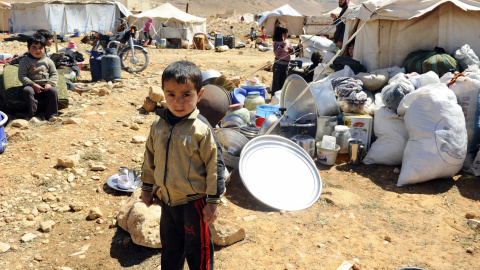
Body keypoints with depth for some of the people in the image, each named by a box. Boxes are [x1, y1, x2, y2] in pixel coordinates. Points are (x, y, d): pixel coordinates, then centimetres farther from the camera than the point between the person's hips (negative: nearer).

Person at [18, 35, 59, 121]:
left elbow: (54, 74, 9)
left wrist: (50, 83, -10)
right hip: (31, 85, -1)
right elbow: (22, 76, -3)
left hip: (45, 85, 1)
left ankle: (51, 115, -20)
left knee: (54, 91, -28)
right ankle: (31, 113, -22)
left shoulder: (48, 61, 11)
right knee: (26, 91, -33)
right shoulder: (25, 61, 3)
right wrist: (33, 85, -16)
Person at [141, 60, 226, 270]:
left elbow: (215, 165, -15)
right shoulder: (158, 125, -3)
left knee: (197, 249, 12)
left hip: (194, 202, -5)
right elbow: (150, 158, 11)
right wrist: (147, 187, 16)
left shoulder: (201, 129, -20)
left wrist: (213, 201, -12)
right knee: (169, 246, 25)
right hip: (167, 200, 6)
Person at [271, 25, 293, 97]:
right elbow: (276, 53, -17)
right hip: (278, 65, -5)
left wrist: (291, 50, -7)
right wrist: (281, 46, -27)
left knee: (283, 81, 10)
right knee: (276, 81, 1)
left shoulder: (288, 42, 9)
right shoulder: (276, 42, -7)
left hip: (286, 65, 5)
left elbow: (293, 52, 16)